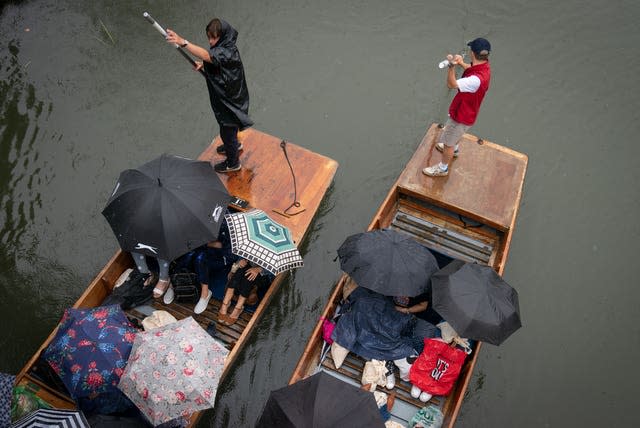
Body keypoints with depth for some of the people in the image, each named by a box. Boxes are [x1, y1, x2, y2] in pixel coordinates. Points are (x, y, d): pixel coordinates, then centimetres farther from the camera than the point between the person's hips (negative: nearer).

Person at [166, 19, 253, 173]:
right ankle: (234, 145, 60)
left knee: (227, 131, 12)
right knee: (229, 127, 32)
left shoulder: (227, 52, -34)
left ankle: (233, 163, 35)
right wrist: (203, 64, -6)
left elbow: (206, 55, -51)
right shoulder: (222, 47, -6)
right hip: (224, 98, 9)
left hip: (230, 101, -9)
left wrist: (182, 42, -61)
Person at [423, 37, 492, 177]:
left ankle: (442, 168, 34)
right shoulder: (483, 65, -14)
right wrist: (461, 63, -10)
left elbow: (451, 84, -34)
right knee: (454, 133, 37)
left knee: (448, 142, 12)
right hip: (464, 110, 9)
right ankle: (454, 149, 65)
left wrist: (452, 66, -48)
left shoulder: (477, 79, -42)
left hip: (462, 115, -9)